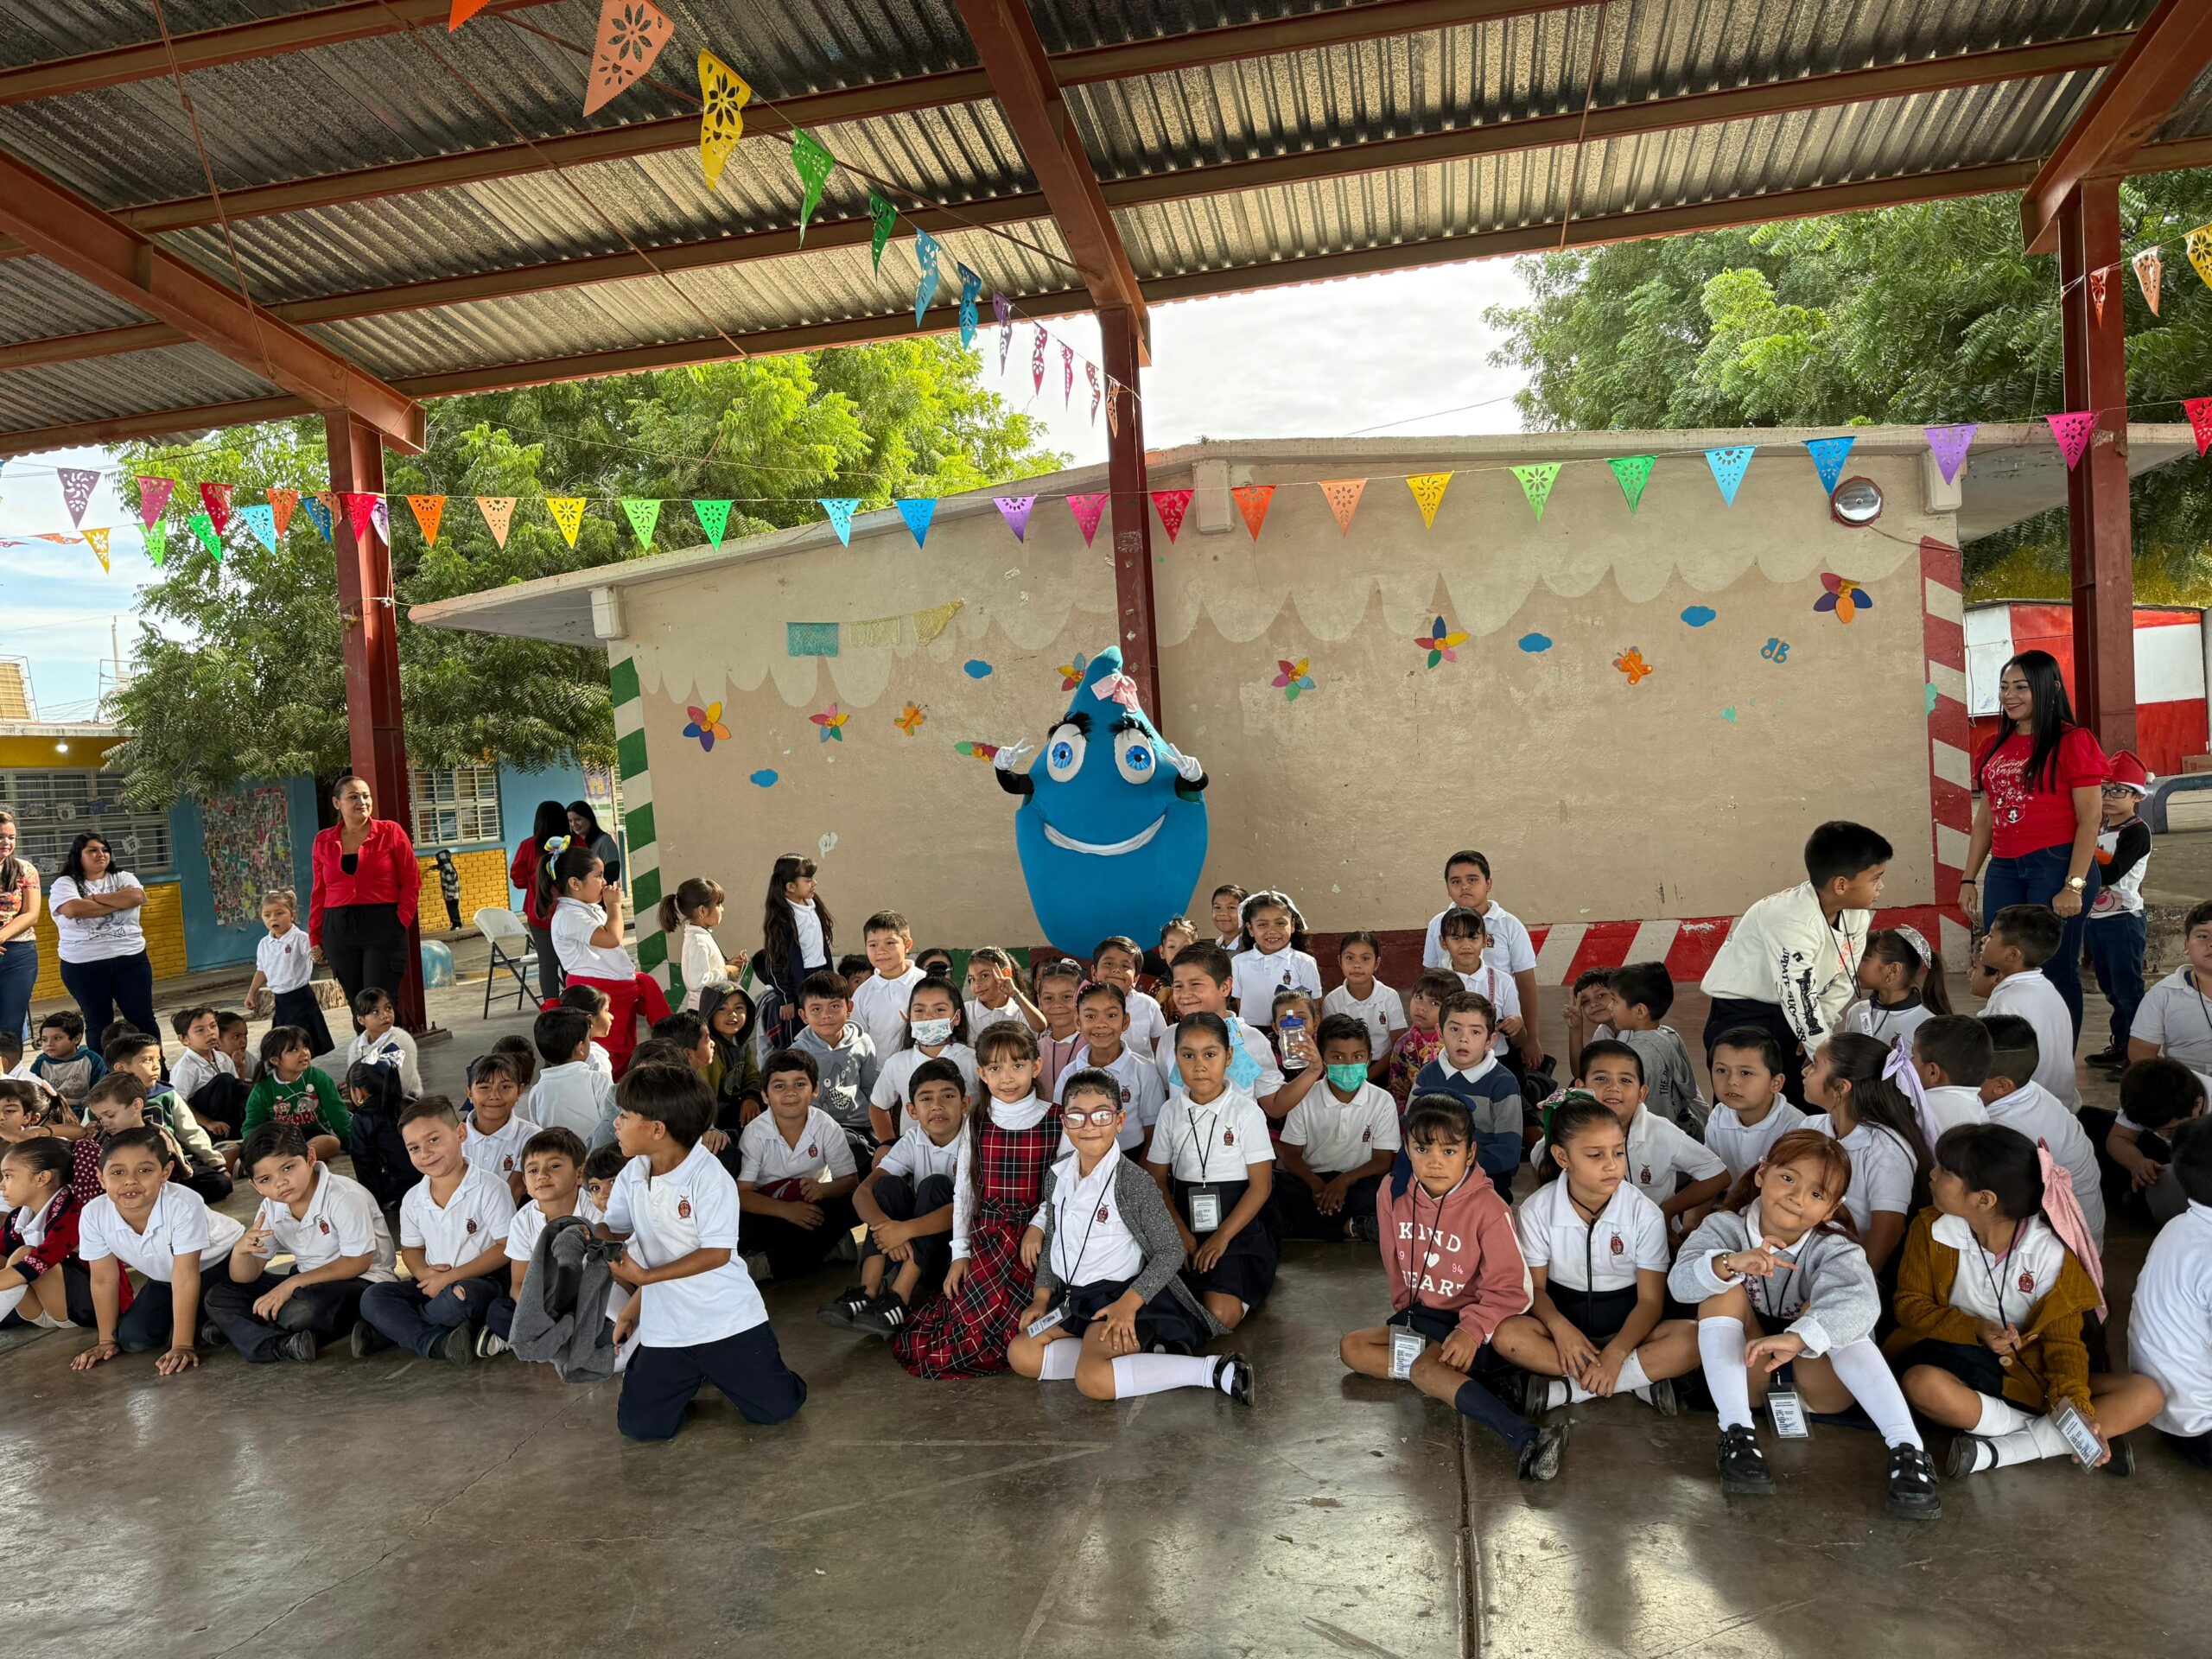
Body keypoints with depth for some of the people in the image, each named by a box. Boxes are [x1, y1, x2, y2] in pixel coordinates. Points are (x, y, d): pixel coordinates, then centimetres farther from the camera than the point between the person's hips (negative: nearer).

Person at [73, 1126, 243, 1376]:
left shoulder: (183, 1205, -38)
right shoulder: (93, 1215, -24)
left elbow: (185, 1278, -33)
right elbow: (104, 1280, -9)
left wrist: (182, 1346, -31)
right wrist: (107, 1340, -3)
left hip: (220, 1261, -5)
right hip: (165, 1278, 5)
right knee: (132, 1339, -8)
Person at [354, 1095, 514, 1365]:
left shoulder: (489, 1188, -11)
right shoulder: (413, 1199, 8)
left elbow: (506, 1247, -13)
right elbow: (411, 1249, 20)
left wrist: (451, 1277, -16)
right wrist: (424, 1272, -5)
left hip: (482, 1282, -6)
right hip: (434, 1284, 6)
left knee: (459, 1296, -38)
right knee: (372, 1298, -16)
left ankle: (391, 1330, -13)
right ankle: (439, 1344, -31)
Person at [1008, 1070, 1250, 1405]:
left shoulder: (1132, 1182, -15)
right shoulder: (1056, 1176, 4)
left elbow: (1171, 1251, -14)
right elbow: (1051, 1242, 16)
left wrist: (1129, 1303, -23)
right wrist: (1042, 1298, 4)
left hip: (1121, 1293, -8)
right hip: (1073, 1296, 8)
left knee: (1092, 1380, -27)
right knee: (1020, 1355, -8)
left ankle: (1215, 1370, -21)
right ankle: (1140, 1353, -7)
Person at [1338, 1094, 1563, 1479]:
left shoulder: (1488, 1208, -20)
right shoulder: (1392, 1194, -5)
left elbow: (1509, 1288, -18)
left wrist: (1472, 1331, -29)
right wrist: (1407, 1311, 11)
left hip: (1470, 1321, -7)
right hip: (1418, 1314, 7)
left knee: (1425, 1368, -32)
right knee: (1351, 1347, -9)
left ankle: (1525, 1438, -45)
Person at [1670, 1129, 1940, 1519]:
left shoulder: (1833, 1248, -13)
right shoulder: (1726, 1226, -8)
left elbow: (1860, 1301, -37)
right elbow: (1681, 1282, -27)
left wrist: (1799, 1338, -56)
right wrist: (1730, 1264, -49)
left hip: (1815, 1384, -1)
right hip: (1746, 1374, 1)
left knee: (1823, 1308, -28)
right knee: (1725, 1291, -23)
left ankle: (1907, 1450, -37)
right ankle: (1736, 1433, -33)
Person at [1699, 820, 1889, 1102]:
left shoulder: (1858, 914, -8)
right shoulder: (1794, 922, -32)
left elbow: (1844, 979, 3)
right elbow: (1801, 1001, -31)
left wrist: (1818, 1030, -7)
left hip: (1793, 1015, 7)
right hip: (1742, 1014, -7)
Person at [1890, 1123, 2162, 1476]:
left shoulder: (2051, 1252, -11)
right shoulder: (1931, 1230, -7)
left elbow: (2063, 1340, -8)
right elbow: (1911, 1304, -2)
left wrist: (2075, 1407, -25)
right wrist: (1977, 1330, -19)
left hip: (2029, 1373, 2)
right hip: (1959, 1362, -1)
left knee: (2147, 1395, -20)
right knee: (1921, 1384, -37)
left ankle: (1998, 1450, -27)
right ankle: (2049, 1437, -21)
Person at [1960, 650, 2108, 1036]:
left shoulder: (2072, 742, -4)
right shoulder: (1994, 748, 14)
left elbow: (2090, 819, -8)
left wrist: (2074, 886, -15)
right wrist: (1968, 879, 14)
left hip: (2057, 864, -6)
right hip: (2004, 870, 6)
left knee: (2057, 971, -2)